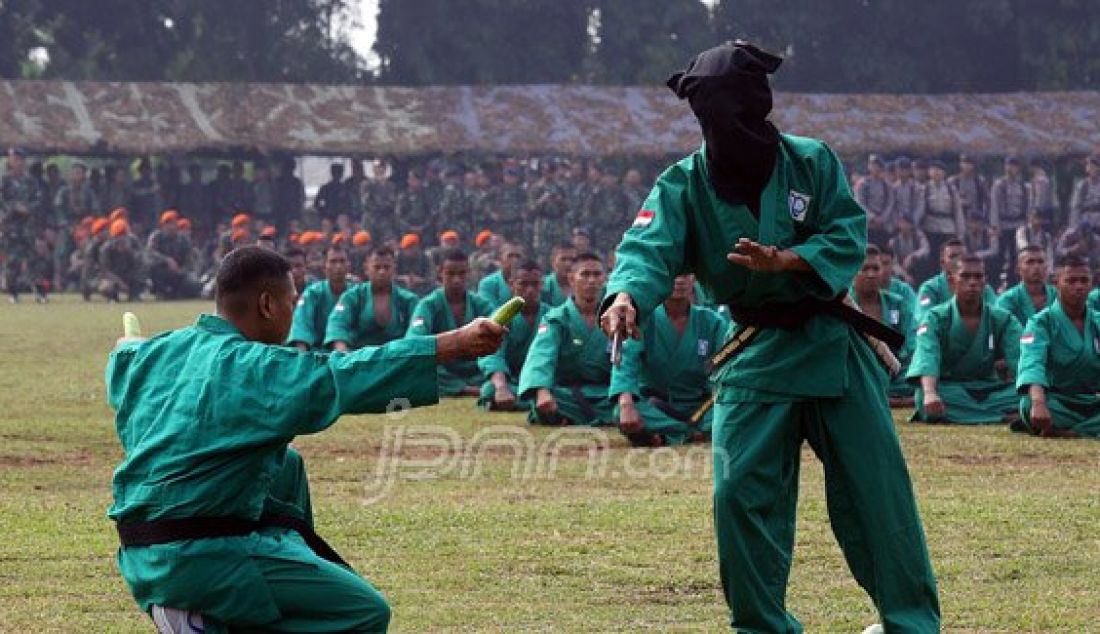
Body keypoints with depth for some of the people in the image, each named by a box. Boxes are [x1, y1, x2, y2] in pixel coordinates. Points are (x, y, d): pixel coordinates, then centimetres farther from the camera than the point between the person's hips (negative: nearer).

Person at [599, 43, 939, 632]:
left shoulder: (812, 162, -7)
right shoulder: (683, 185, -8)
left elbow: (847, 236, -13)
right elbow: (650, 248, -25)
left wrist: (783, 262, -30)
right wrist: (627, 295, -47)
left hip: (832, 343, -1)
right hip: (753, 355, 1)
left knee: (875, 484, 0)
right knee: (740, 491, -4)